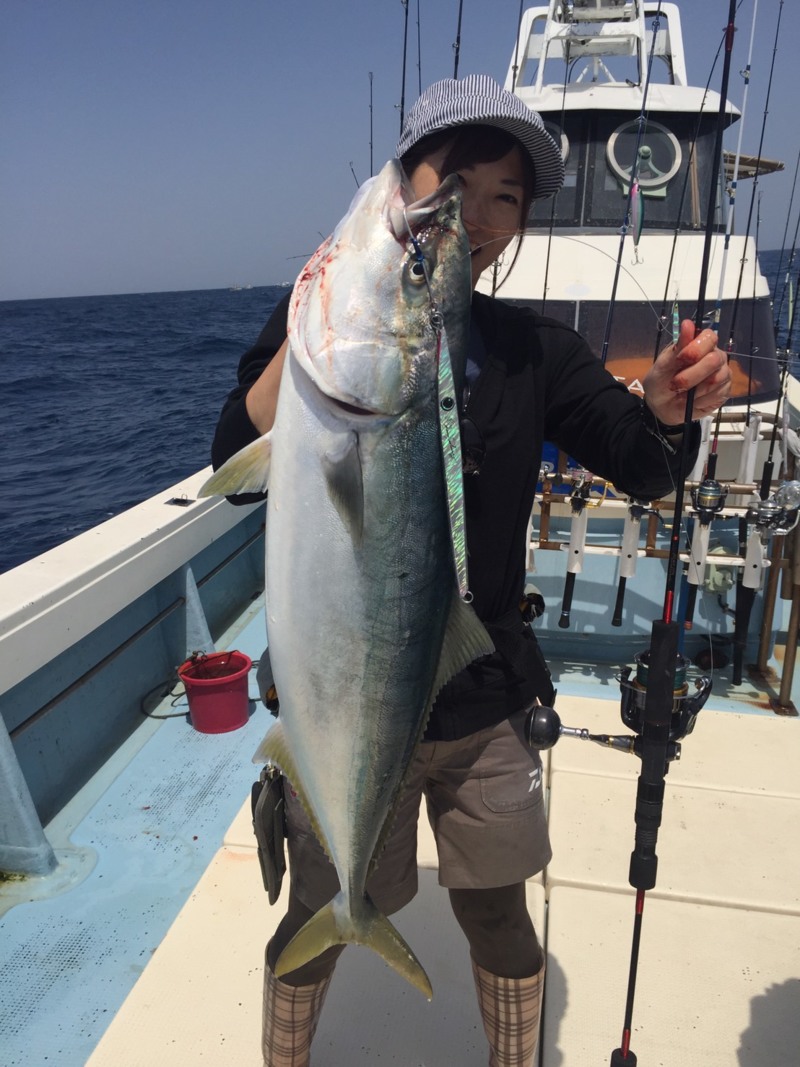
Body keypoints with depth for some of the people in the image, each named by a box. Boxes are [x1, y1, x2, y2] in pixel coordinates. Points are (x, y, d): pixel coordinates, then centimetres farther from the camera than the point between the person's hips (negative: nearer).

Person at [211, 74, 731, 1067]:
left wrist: (668, 400, -27)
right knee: (320, 924, 18)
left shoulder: (533, 349, 0)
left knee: (497, 914, 20)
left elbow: (641, 468, -7)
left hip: (484, 702, 3)